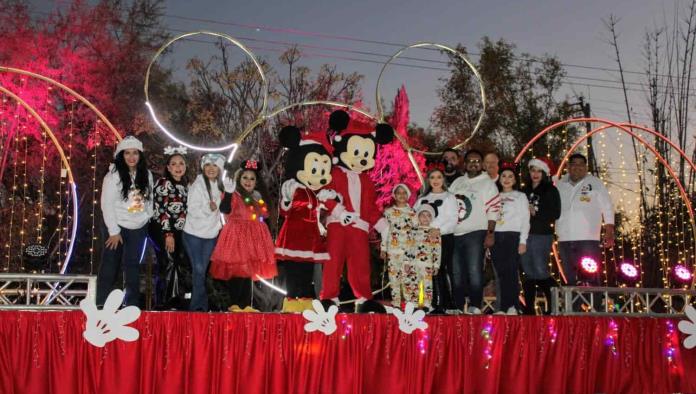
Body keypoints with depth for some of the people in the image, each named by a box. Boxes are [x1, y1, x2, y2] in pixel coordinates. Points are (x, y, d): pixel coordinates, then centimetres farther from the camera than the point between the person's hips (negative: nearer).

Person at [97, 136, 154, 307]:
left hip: (139, 228, 4)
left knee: (133, 265, 11)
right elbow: (107, 204, -13)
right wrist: (114, 231, -14)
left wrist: (147, 217, 3)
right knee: (110, 265, -1)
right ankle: (102, 305, 6)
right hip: (118, 227, -4)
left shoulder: (146, 175, 1)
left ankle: (133, 305, 18)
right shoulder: (114, 175, -13)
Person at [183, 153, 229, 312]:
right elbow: (192, 209, -16)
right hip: (194, 234, -5)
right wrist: (208, 209, -30)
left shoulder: (220, 186, 4)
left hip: (211, 234, 5)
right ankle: (200, 305, 2)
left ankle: (196, 306, 16)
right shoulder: (198, 185, -12)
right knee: (198, 269, -7)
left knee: (202, 270, 9)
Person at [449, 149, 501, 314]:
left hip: (476, 233, -5)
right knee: (457, 274, 8)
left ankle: (475, 307, -5)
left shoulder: (487, 183, 2)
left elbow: (493, 209, -5)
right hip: (455, 234, 5)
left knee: (474, 271, -10)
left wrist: (490, 233, -12)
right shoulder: (457, 182, 17)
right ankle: (459, 307, 15)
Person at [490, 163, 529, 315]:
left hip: (513, 236, -3)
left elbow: (525, 220, 4)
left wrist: (523, 241, -7)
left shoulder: (520, 196, 12)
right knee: (500, 273, -1)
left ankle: (508, 307, -9)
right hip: (496, 236, 3)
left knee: (511, 271, -10)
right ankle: (507, 307, 1)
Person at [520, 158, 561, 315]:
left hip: (542, 235, -5)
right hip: (525, 234, 5)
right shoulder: (524, 190, 16)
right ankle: (529, 309, 11)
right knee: (528, 273, 6)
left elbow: (555, 213, -6)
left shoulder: (551, 190, 3)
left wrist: (535, 212, -11)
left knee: (540, 271, -12)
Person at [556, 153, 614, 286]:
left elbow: (607, 208, 4)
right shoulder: (560, 184, 11)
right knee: (570, 279, 10)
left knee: (591, 278, -7)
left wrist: (609, 232, -2)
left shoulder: (595, 183, 3)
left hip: (588, 238, -3)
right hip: (565, 239, 4)